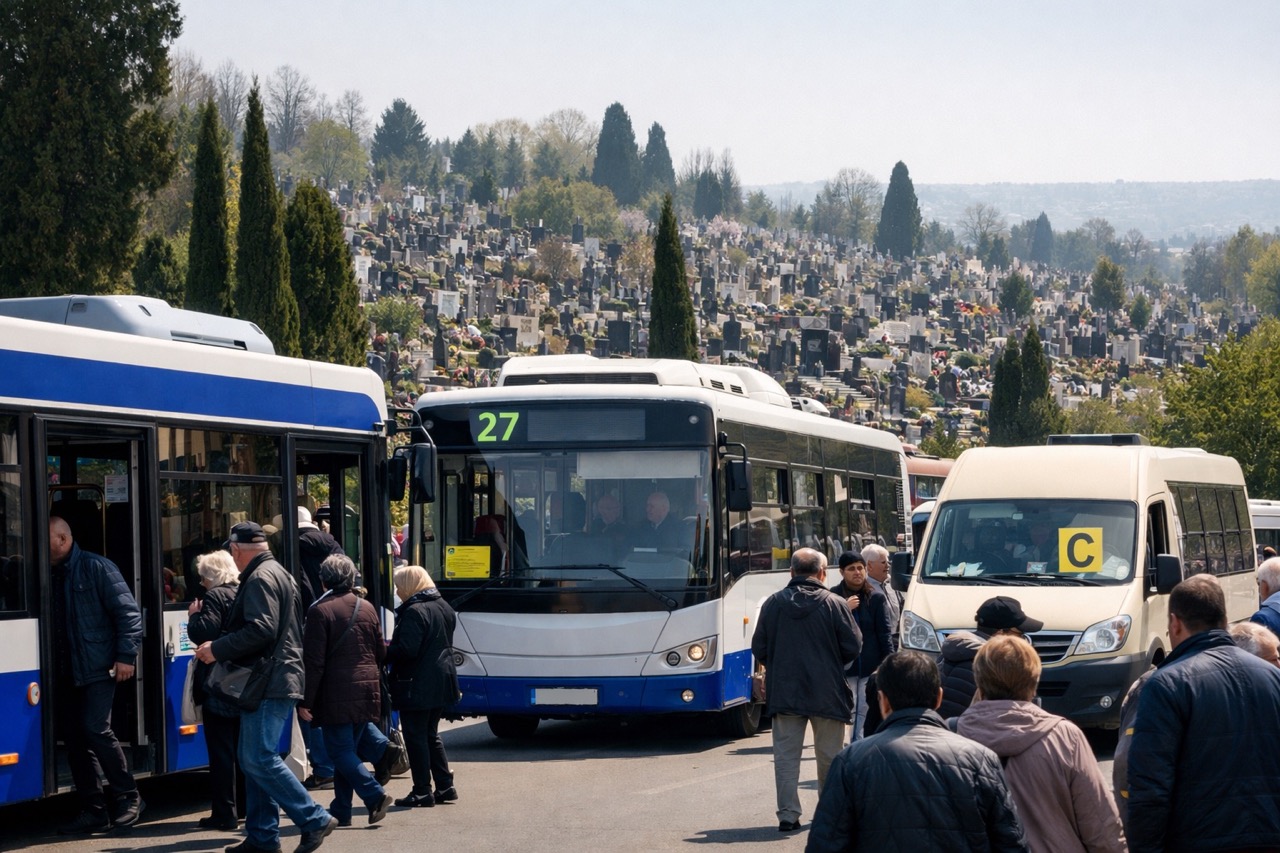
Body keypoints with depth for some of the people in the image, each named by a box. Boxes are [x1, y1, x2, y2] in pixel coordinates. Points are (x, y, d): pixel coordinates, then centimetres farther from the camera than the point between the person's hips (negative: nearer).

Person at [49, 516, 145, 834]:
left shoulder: (96, 568, -6)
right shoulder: (50, 575, 11)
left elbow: (128, 611, -8)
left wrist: (126, 656, -13)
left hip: (97, 669, -7)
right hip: (66, 673, 7)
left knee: (95, 729, -14)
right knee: (72, 736, 6)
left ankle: (128, 799, -1)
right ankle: (92, 810, 12)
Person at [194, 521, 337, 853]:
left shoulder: (260, 579, -12)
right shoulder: (280, 574, 21)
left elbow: (261, 630, -23)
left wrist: (217, 649, -15)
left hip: (268, 685, -11)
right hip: (276, 681, 11)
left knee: (259, 760, -12)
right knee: (254, 760, 11)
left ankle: (314, 820, -11)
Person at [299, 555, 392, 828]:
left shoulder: (321, 611, -10)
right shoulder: (367, 608, 10)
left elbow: (314, 661, -13)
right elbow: (380, 652, 14)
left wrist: (305, 700, -10)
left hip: (336, 694, -6)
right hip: (366, 692, 6)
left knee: (340, 750, -2)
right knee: (347, 750, 12)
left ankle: (375, 795, -16)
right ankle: (341, 811, 12)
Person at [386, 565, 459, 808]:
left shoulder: (414, 612, -18)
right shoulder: (444, 607, 11)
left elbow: (406, 650, -24)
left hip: (417, 687, -9)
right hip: (442, 685, 9)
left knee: (415, 737, -1)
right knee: (431, 735, 18)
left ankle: (422, 792, 1)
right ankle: (445, 786, 17)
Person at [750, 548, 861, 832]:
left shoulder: (773, 603, -1)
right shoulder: (834, 604, -7)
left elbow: (759, 649, 3)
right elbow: (853, 648, -4)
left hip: (783, 692, 1)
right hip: (826, 692, -1)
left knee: (786, 754, 5)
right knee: (829, 755, 12)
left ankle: (788, 814, -1)